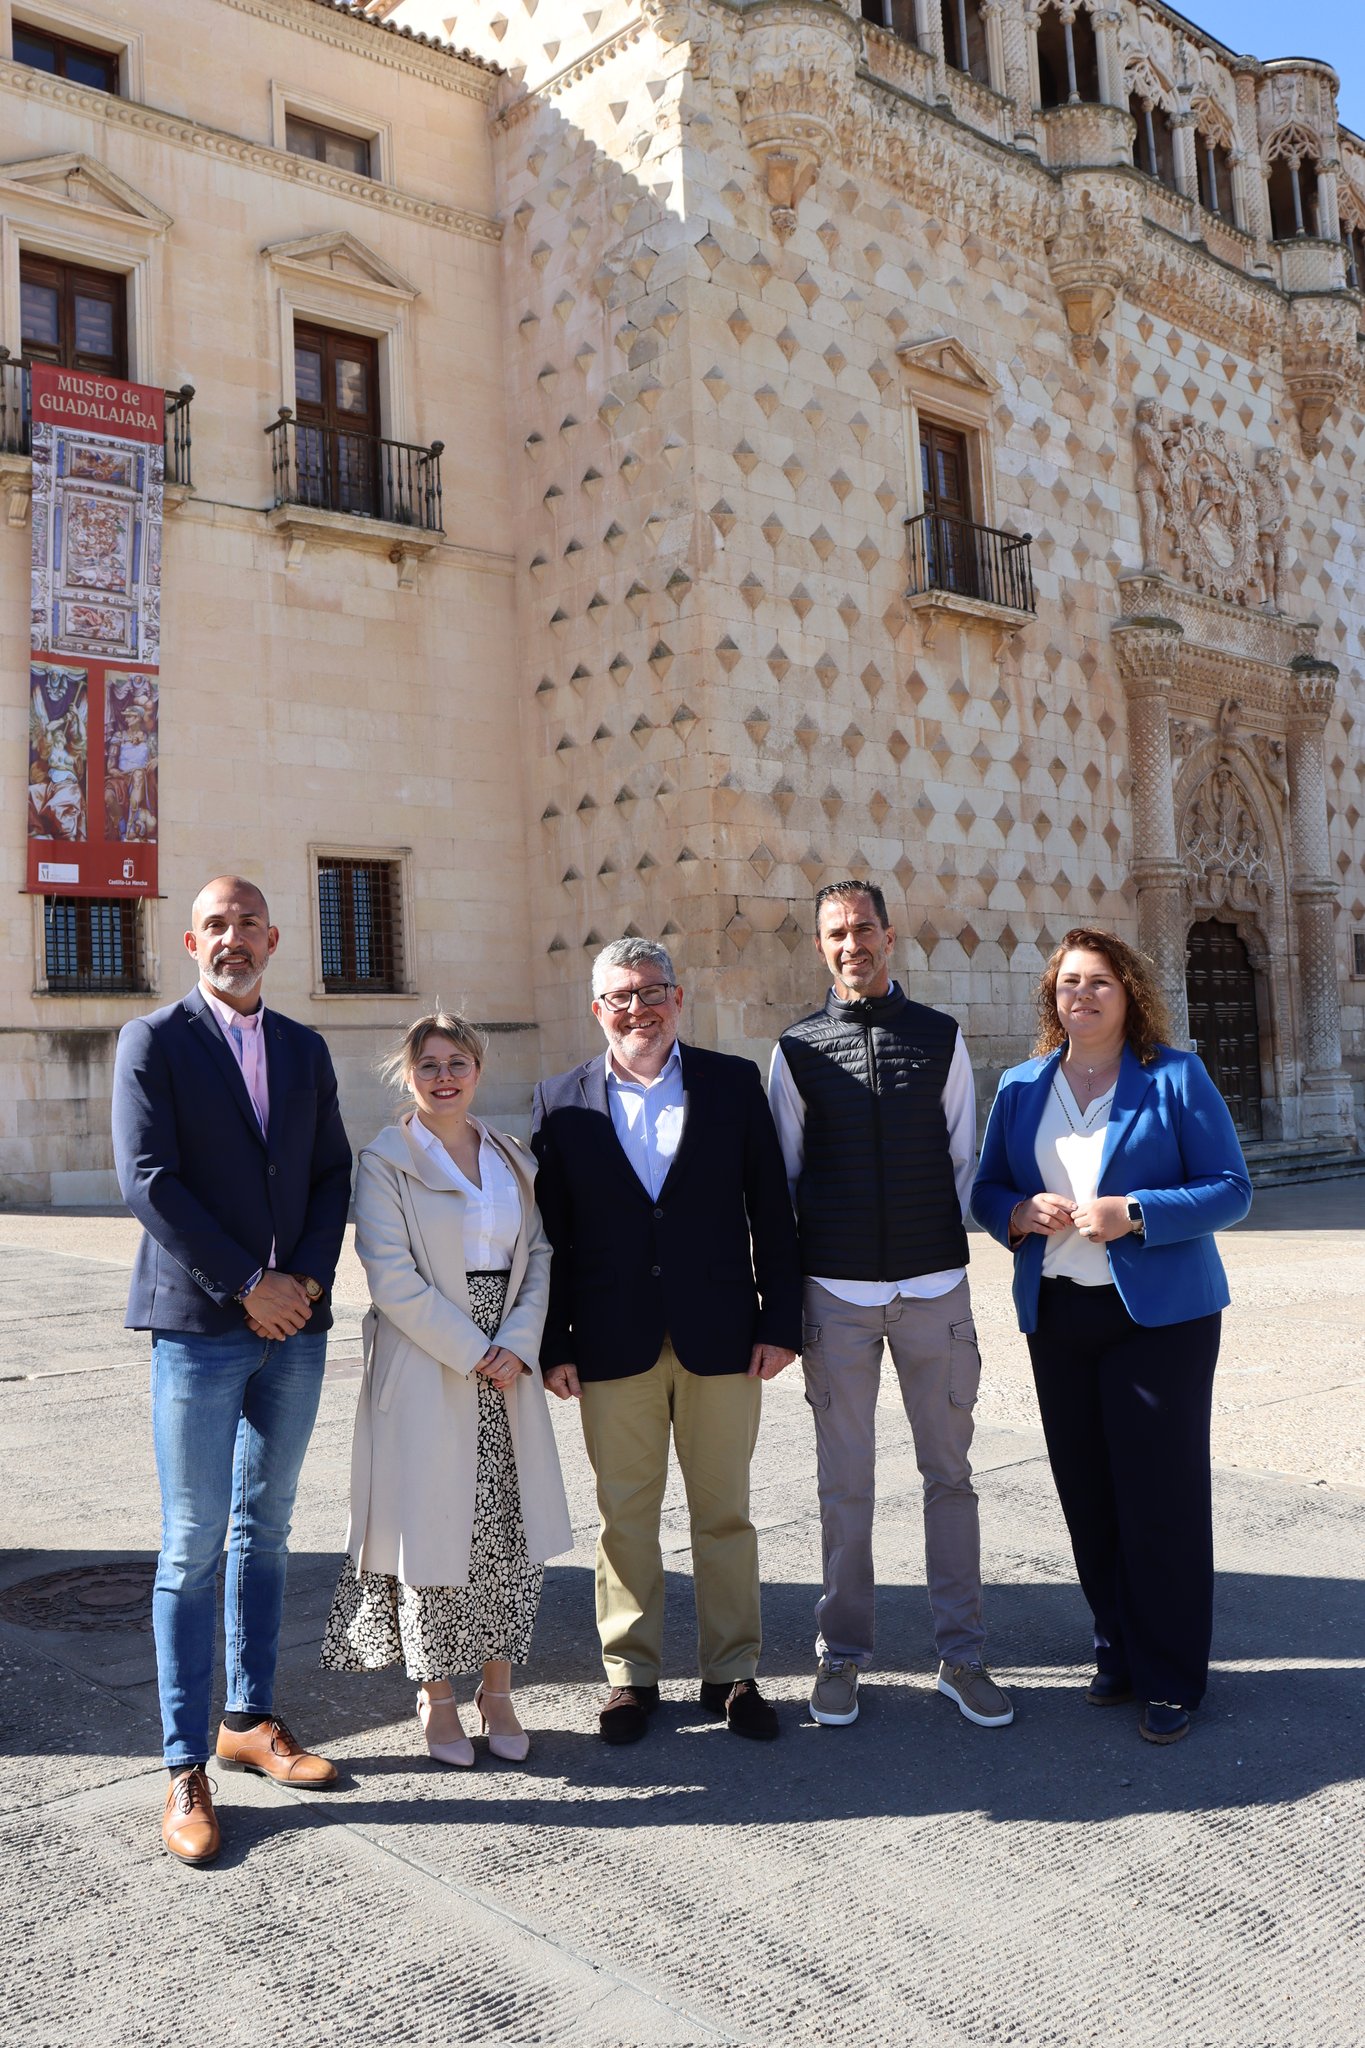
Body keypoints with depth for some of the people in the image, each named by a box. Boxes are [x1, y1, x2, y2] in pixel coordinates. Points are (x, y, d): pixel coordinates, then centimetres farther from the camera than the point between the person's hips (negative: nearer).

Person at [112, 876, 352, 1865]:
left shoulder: (306, 1049, 11)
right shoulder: (153, 1041, -3)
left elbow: (332, 1171, 10)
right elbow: (147, 1179, -12)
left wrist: (309, 1279, -5)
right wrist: (248, 1285, -14)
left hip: (296, 1325, 5)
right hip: (199, 1326, -5)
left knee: (264, 1533, 15)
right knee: (193, 1549, 0)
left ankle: (252, 1720, 28)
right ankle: (187, 1767, 10)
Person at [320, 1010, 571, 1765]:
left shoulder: (511, 1158, 12)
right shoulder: (385, 1161, -4)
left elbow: (538, 1258, 8)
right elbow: (393, 1280, -11)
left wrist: (516, 1345, -7)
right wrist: (472, 1353, -13)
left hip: (508, 1370, 5)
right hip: (425, 1371, -4)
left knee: (515, 1530, 6)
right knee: (434, 1527, 2)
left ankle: (497, 1687, 21)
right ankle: (437, 1695, 19)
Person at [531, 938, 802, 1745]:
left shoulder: (735, 1083, 3)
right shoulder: (563, 1102, 3)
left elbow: (770, 1209, 3)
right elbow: (549, 1232, 3)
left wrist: (781, 1321, -2)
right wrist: (554, 1344, -1)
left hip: (720, 1336, 0)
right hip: (615, 1343, 0)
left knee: (725, 1512, 10)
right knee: (625, 1515, 9)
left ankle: (733, 1671, 25)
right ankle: (632, 1673, 25)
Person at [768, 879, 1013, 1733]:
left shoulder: (942, 1037, 5)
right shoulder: (797, 1049, 3)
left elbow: (963, 1157, 11)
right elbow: (782, 1175, 6)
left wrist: (943, 1240, 7)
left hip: (935, 1284, 1)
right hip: (837, 1292, -1)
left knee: (950, 1474, 8)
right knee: (845, 1483, 8)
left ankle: (962, 1655, 21)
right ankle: (842, 1654, 22)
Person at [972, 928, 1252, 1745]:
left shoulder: (1176, 1077, -3)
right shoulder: (1021, 1086, 9)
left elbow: (1231, 1189, -7)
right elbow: (987, 1189, 13)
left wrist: (1135, 1214, -20)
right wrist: (1021, 1212, -10)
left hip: (1159, 1312, -4)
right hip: (1057, 1315, 4)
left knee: (1162, 1494, -1)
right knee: (1087, 1492, 10)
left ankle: (1172, 1678, 14)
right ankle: (1119, 1649, 27)